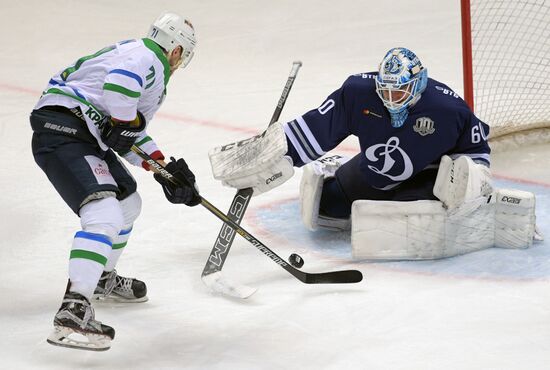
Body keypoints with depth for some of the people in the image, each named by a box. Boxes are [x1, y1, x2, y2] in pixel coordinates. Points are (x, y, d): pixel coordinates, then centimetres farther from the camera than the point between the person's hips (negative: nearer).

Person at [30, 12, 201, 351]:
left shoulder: (136, 52, 26)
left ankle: (103, 279, 45)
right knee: (104, 216, -25)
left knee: (129, 203, 26)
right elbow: (120, 80, -32)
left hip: (83, 137, 11)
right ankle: (72, 314, -34)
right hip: (63, 135, -11)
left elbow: (131, 133, 29)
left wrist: (166, 167, 22)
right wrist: (123, 124, -17)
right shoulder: (149, 59, -7)